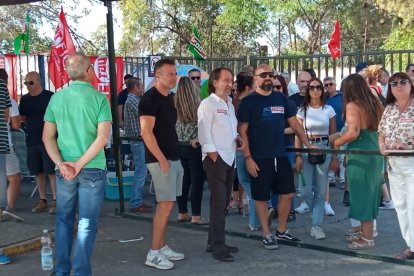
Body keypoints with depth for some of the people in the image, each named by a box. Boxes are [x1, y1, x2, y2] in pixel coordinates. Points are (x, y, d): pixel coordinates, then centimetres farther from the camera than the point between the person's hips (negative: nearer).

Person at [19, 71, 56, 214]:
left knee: (51, 171, -4)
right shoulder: (24, 99, 10)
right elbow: (23, 118, 15)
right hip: (32, 141, 5)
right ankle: (42, 201, 17)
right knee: (38, 172, 9)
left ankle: (56, 201, 2)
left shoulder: (50, 97, -6)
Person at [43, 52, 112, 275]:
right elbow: (102, 138, -16)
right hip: (92, 169, -3)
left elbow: (48, 137, 0)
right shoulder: (99, 98, -8)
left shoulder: (57, 98, 1)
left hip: (64, 170, 3)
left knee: (64, 220, 16)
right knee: (87, 224, 5)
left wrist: (61, 163, -6)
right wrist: (80, 164, -13)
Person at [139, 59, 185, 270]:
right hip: (161, 159, -9)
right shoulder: (150, 99, -13)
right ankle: (154, 253, 0)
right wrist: (162, 159, -20)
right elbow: (146, 132, -20)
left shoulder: (168, 98, 15)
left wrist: (173, 156, 17)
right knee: (166, 205, -8)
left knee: (165, 204, 12)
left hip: (173, 157, 9)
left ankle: (162, 247, 21)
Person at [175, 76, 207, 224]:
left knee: (183, 181, 12)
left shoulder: (174, 105, 0)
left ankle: (182, 213, 19)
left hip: (179, 147, 5)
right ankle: (196, 216, 3)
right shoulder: (198, 105, -10)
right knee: (197, 181, 1)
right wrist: (197, 139, -2)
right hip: (194, 148, -5)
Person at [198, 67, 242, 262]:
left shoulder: (230, 104, 17)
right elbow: (204, 132, -14)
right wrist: (214, 156, -17)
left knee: (223, 202, 11)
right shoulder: (208, 103, -8)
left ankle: (214, 242, 20)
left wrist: (237, 137, 4)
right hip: (215, 158, -8)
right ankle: (217, 247, -2)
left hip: (230, 158, 8)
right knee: (218, 202, -8)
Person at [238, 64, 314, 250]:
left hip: (281, 156, 5)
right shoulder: (248, 102, -6)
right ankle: (266, 235, 19)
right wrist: (248, 158, -13)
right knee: (261, 197, 4)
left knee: (288, 193, 9)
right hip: (259, 158, -5)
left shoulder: (281, 99, 9)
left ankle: (281, 231, 27)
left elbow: (294, 123, 13)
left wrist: (308, 144, 6)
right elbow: (242, 131, -8)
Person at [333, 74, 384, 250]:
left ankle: (367, 238, 7)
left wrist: (336, 143, -7)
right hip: (376, 152, 8)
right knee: (369, 192, 16)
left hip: (360, 153, -8)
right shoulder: (375, 103, 11)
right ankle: (365, 232, 27)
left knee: (361, 193, 1)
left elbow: (353, 133, -21)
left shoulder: (352, 105, -11)